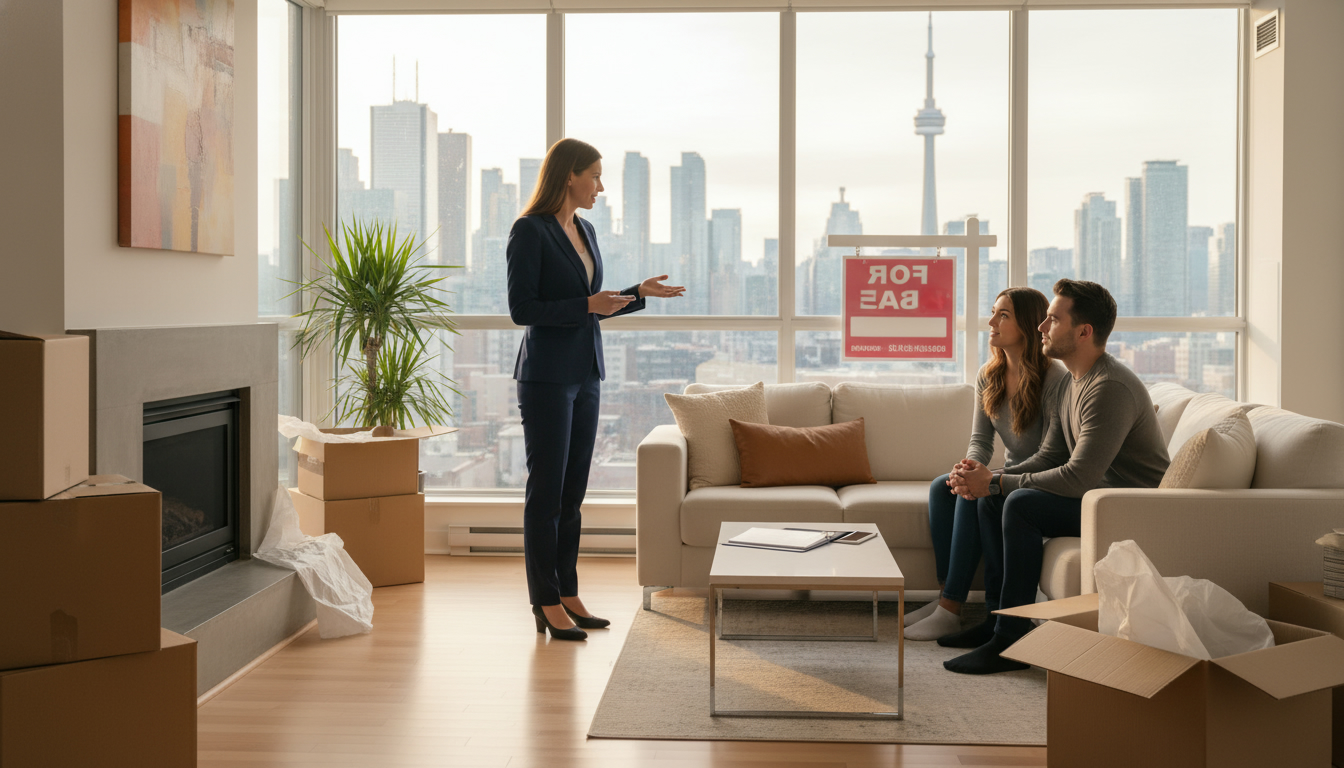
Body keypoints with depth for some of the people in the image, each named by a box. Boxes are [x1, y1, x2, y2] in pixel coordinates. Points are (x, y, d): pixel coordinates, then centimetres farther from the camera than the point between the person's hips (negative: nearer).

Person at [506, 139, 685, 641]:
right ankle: (546, 604, 6)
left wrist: (639, 294, 11)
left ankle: (568, 594, 20)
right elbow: (522, 309, -15)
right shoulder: (530, 231, -11)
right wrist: (588, 305, -20)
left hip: (584, 374, 8)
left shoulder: (584, 231, 14)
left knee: (573, 491, 12)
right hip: (547, 376, -8)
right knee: (546, 490, -2)